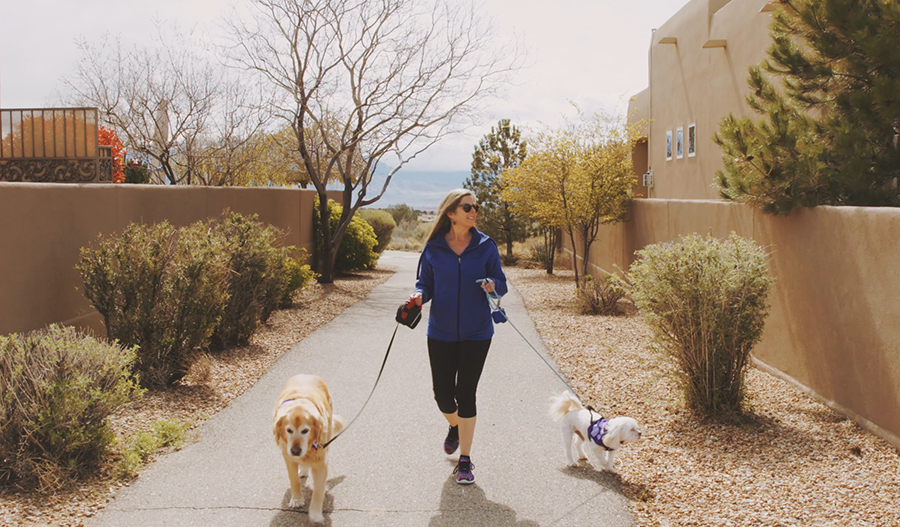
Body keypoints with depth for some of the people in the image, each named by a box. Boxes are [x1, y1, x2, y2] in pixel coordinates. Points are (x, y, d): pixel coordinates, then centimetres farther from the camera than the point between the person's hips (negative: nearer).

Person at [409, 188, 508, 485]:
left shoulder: (485, 246, -2)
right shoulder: (433, 248, -2)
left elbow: (501, 283, 4)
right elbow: (426, 283, 6)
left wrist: (492, 285, -20)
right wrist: (419, 296, -16)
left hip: (476, 334, -1)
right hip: (441, 333, 1)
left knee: (466, 393, -1)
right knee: (442, 393, 6)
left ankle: (465, 460, 11)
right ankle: (455, 427, 42)